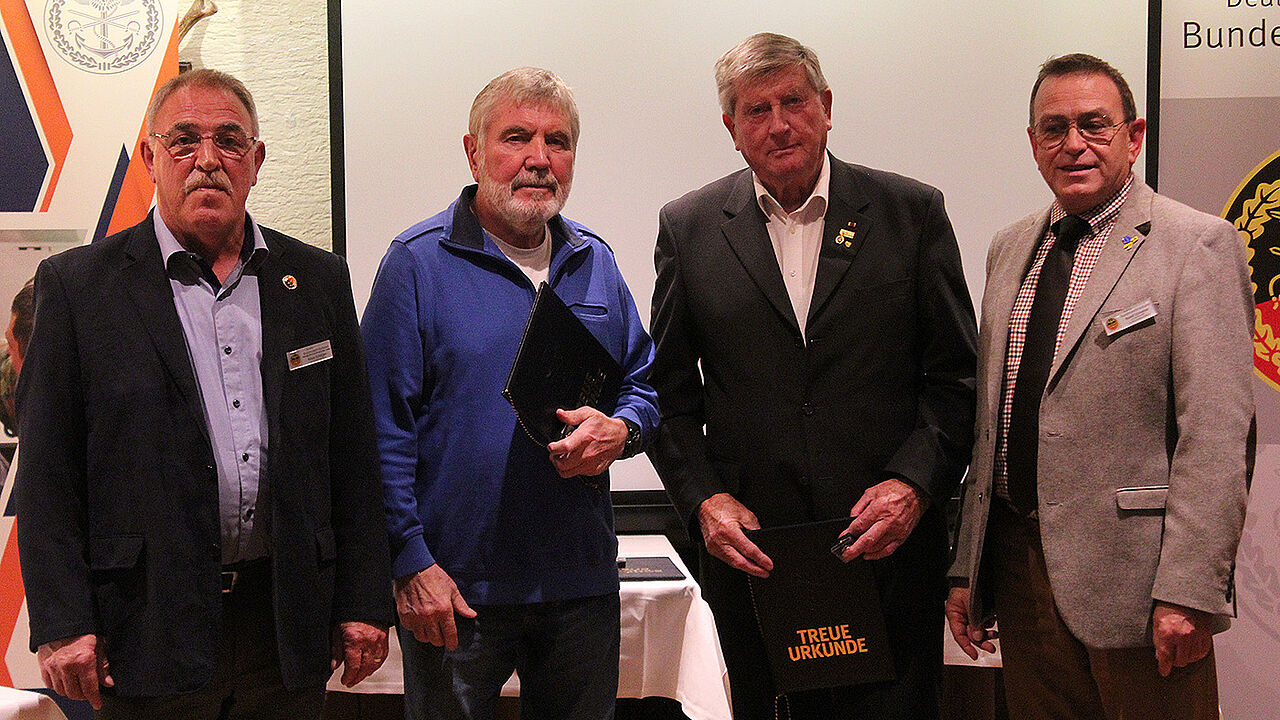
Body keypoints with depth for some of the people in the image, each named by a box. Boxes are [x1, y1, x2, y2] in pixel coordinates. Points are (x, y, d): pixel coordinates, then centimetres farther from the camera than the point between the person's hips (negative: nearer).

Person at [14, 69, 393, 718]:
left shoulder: (318, 280, 7)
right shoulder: (78, 284, 0)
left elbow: (353, 457, 8)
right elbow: (47, 473, -2)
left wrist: (364, 603, 4)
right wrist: (62, 625, -8)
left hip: (288, 626, 3)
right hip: (151, 633, -2)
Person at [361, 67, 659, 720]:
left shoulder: (594, 263, 9)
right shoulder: (417, 262, -7)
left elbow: (643, 383, 15)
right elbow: (384, 427, -9)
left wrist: (621, 429, -9)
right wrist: (410, 565, -14)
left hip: (583, 581, 5)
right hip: (455, 589, -4)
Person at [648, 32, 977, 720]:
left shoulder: (912, 212, 1)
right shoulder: (688, 226, 3)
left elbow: (957, 375, 1)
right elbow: (669, 390, 6)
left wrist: (914, 485, -12)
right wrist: (704, 499, -7)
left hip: (888, 546, 0)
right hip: (748, 551, 1)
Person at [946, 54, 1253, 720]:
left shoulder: (1198, 244, -7)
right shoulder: (1009, 249, 13)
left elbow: (1217, 433, -13)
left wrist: (1188, 589, -18)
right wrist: (966, 566, 11)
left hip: (1130, 567, -5)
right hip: (1016, 560, 6)